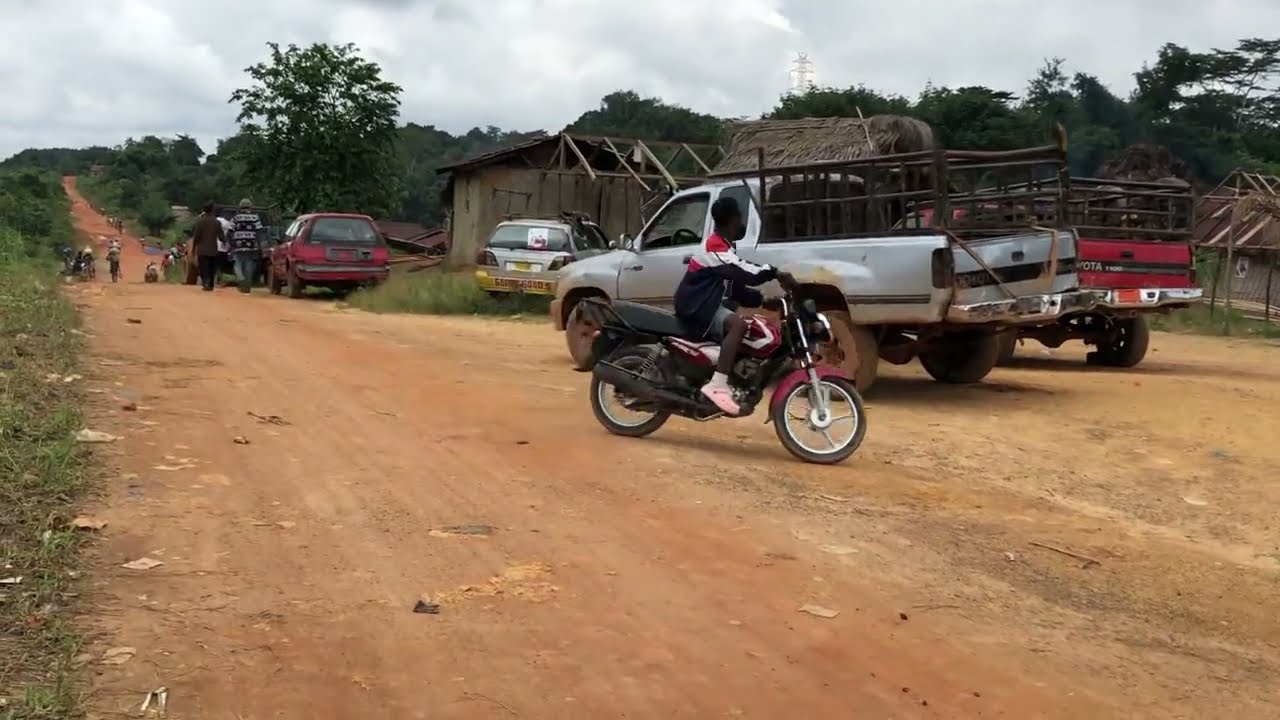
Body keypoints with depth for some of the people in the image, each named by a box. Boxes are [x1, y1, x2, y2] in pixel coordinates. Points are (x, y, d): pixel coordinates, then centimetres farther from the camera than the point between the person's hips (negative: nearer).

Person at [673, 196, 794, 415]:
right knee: (738, 325, -30)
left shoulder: (723, 248, 18)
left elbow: (736, 288, 16)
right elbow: (744, 272, -28)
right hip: (696, 306, -11)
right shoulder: (715, 247, -15)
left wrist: (763, 300, 7)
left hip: (704, 304, 11)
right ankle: (717, 385, -38)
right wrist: (775, 273, -26)